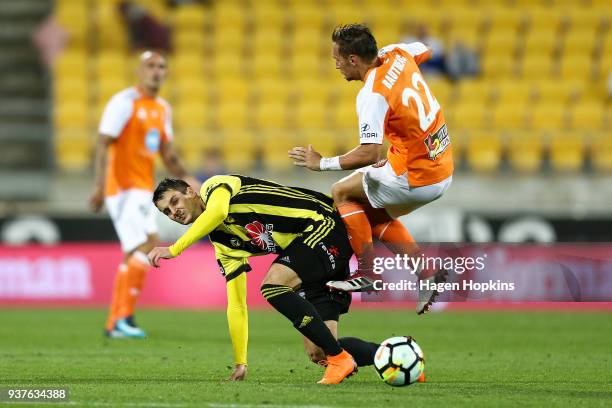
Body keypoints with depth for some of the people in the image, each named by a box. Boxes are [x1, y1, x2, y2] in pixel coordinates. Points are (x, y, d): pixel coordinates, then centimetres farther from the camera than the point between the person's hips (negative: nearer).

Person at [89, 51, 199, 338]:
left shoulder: (162, 109, 15)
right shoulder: (124, 102, -10)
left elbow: (167, 152, 22)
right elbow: (103, 144, -14)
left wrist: (185, 178, 8)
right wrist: (100, 186, -23)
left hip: (143, 188, 9)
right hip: (123, 185, -9)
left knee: (133, 255, 8)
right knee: (148, 244, -20)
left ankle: (115, 323, 14)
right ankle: (124, 317, -18)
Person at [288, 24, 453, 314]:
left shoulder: (372, 94, -23)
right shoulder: (397, 55, 1)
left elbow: (369, 153, -30)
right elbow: (424, 52, 27)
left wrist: (323, 164, -19)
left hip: (416, 178, -9)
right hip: (443, 171, 9)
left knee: (342, 193, 6)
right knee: (373, 214, 23)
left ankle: (368, 271, 3)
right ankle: (427, 273, 14)